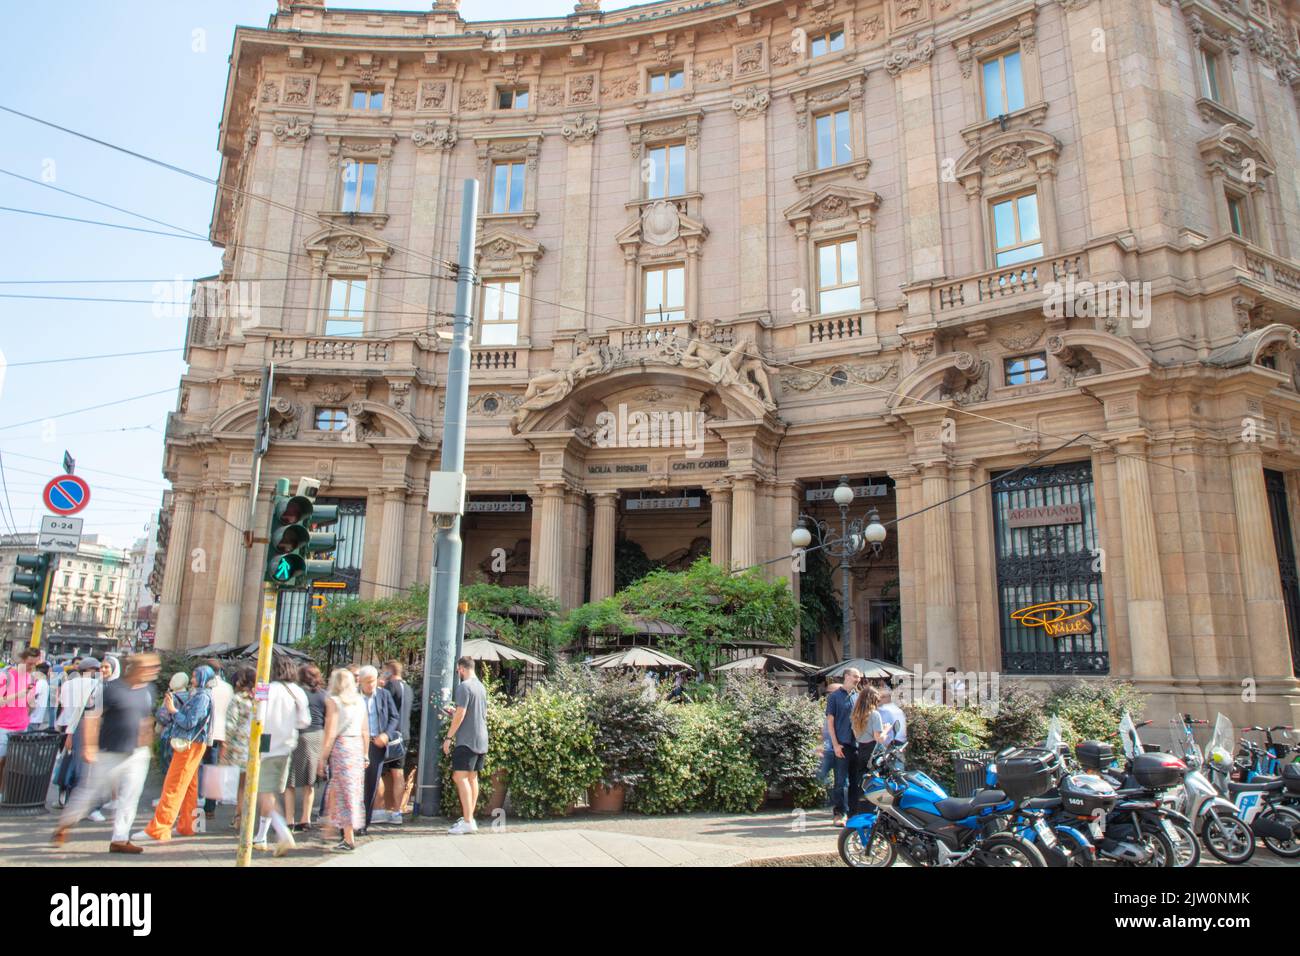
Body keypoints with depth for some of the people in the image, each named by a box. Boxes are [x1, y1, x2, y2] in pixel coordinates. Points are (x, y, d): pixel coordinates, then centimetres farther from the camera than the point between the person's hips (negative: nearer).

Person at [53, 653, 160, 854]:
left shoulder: (148, 690, 6)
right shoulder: (111, 688, -13)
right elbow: (91, 716, -13)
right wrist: (88, 746, -16)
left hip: (137, 754, 5)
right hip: (110, 752, -4)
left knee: (130, 796, 0)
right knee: (92, 791, 7)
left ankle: (120, 839, 6)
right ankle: (64, 825, 32)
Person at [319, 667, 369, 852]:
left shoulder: (333, 701, -4)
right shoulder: (360, 701, 10)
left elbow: (331, 733, -9)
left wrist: (323, 759, -5)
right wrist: (365, 754, 19)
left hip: (340, 746, -5)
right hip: (357, 746, 5)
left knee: (344, 790, 0)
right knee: (354, 788, 14)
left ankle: (349, 839, 3)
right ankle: (346, 830, 21)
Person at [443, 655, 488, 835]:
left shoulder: (464, 686, -12)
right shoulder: (481, 686, 15)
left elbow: (460, 714, -17)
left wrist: (449, 737, -11)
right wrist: (455, 714, 29)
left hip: (467, 741, -9)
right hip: (481, 740, 9)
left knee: (460, 777, -9)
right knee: (472, 778, 13)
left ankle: (468, 822, -14)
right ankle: (469, 818, 17)